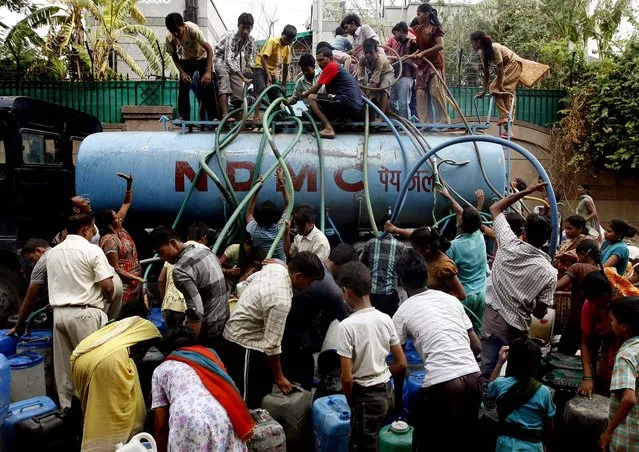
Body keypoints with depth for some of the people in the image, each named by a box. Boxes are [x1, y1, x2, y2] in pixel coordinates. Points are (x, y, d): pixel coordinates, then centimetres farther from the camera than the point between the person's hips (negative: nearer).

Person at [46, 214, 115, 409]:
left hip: (59, 312, 7)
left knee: (64, 365, 12)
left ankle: (67, 407, 20)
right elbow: (108, 286, -12)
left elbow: (54, 284, 19)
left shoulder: (53, 252, 11)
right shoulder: (92, 250, -10)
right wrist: (109, 298, 7)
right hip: (85, 313, -6)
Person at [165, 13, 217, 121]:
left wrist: (208, 72, -41)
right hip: (186, 60, 3)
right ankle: (184, 117, 1)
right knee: (183, 87, -8)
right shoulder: (169, 37, -23)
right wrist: (182, 73, -21)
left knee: (208, 87, -13)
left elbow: (209, 49, -33)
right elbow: (174, 56, -7)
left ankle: (213, 117, -6)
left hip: (202, 58, -3)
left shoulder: (193, 29, -35)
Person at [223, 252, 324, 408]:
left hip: (240, 331, 10)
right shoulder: (281, 300, -33)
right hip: (245, 342, -10)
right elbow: (272, 344, -27)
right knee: (248, 399, 1)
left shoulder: (275, 267, -7)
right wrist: (279, 377, -15)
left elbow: (250, 279, 14)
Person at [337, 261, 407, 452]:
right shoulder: (385, 319, -4)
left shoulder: (347, 325, -20)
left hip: (366, 396, -6)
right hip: (387, 391, 6)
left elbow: (347, 378, -19)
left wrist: (351, 402, -2)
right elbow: (402, 364, 2)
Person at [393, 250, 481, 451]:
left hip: (441, 384, -5)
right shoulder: (451, 299, 14)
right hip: (472, 377, 5)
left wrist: (398, 395, 26)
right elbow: (476, 346, 17)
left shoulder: (402, 312, 4)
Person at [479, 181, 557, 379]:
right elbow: (540, 313, -6)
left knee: (488, 370, 7)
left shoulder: (509, 245, -9)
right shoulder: (549, 272, -12)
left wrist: (526, 191, 9)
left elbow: (495, 208, 6)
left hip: (491, 318, 1)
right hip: (518, 327, -1)